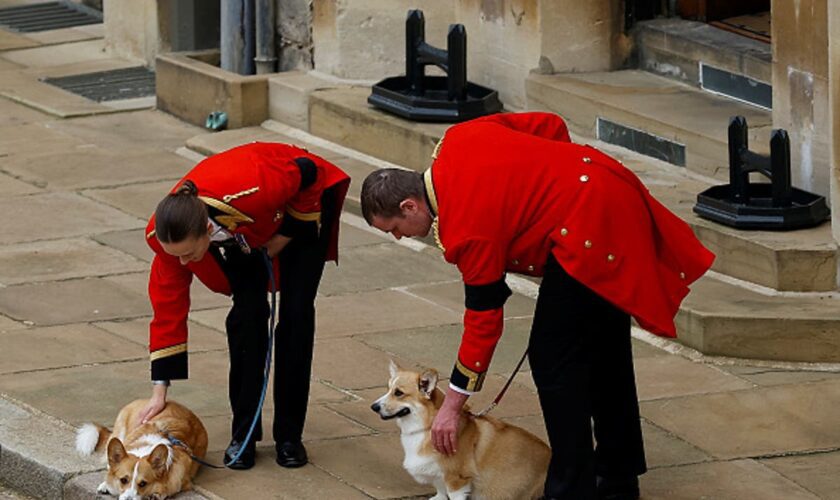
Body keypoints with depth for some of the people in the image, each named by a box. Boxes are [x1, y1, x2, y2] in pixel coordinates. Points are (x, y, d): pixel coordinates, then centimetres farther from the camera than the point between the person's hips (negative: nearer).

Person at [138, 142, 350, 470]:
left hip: (302, 202, -3)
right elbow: (168, 307, -21)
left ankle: (289, 435, 1)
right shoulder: (167, 233, -32)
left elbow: (307, 173, -26)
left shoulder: (252, 192, -47)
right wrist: (159, 390, -20)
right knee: (247, 312, -12)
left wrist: (284, 237, -19)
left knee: (296, 313, -9)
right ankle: (244, 434, 0)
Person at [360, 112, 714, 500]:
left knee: (553, 361, -6)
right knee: (605, 351, 20)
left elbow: (483, 320, -12)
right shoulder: (458, 140, 5)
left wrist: (451, 407, -5)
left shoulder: (466, 230, -17)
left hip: (591, 235, -11)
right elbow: (550, 126, 11)